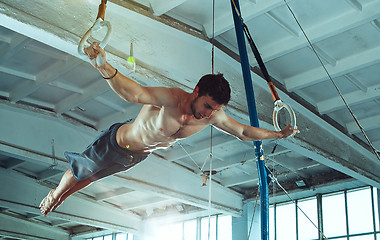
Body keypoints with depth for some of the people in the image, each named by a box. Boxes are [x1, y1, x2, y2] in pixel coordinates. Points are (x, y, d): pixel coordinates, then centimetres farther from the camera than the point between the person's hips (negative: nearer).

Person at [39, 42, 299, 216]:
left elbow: (244, 131, -8)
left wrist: (280, 134, -3)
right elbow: (134, 93, -58)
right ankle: (54, 194, 56)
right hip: (117, 144, -6)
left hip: (139, 156, 6)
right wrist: (105, 68, -76)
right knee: (80, 171, 21)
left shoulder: (214, 116, -22)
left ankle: (61, 200, 59)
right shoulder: (170, 98, -42)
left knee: (90, 178, 31)